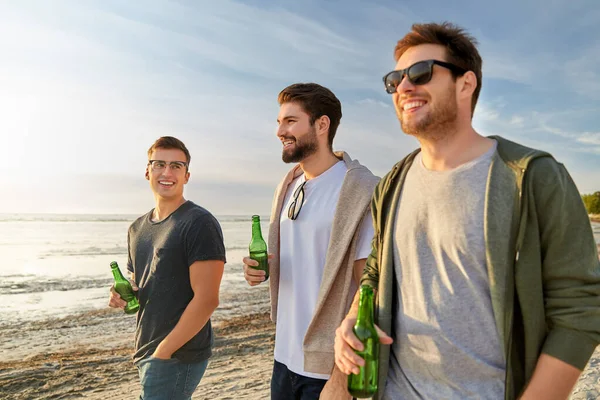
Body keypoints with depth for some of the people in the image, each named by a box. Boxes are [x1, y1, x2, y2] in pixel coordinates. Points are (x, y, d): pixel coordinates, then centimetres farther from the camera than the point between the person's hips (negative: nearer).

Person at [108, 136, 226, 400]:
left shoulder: (199, 224, -15)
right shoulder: (137, 229, 9)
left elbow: (207, 299, -20)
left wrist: (163, 352, -17)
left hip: (178, 356, -7)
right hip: (145, 352, 7)